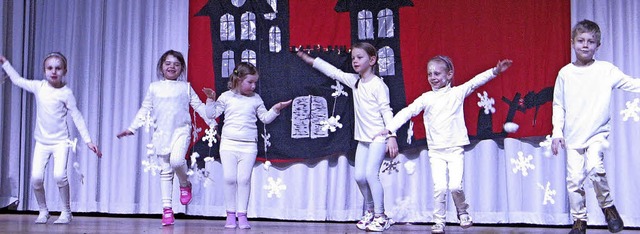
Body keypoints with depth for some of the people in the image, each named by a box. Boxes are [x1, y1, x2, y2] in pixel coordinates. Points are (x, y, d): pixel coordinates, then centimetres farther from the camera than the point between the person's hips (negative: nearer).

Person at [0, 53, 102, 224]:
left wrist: (88, 141, -9)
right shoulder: (39, 87, 2)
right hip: (42, 142, 3)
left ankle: (66, 212, -2)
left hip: (60, 141, -3)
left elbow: (77, 117, -5)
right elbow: (17, 80, 19)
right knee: (36, 177, -9)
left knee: (59, 175, -19)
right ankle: (43, 210, 13)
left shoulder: (66, 93, -7)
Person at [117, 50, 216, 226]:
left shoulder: (185, 87, 8)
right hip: (161, 132, 2)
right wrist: (132, 128, 7)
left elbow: (199, 106, 9)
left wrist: (212, 123, 4)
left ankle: (185, 185, 3)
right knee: (165, 171, 4)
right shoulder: (154, 87, 11)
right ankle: (167, 208, 8)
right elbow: (144, 110, 13)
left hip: (181, 130, -2)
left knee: (176, 160, -27)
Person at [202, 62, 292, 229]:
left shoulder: (256, 99, 9)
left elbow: (265, 118, 14)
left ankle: (242, 214, 2)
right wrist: (211, 99, -7)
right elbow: (212, 114, 6)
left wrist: (276, 109, 0)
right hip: (228, 143, 0)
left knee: (244, 179, -3)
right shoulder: (226, 97, 5)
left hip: (248, 146, 1)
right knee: (229, 179, -3)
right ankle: (231, 214, 7)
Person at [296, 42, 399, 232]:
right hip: (363, 137, 7)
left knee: (371, 172, -15)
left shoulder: (378, 84, -11)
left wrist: (391, 136, -20)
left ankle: (380, 216, -7)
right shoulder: (354, 81, 8)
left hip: (379, 136, -7)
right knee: (359, 176, 3)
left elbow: (386, 110, -14)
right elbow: (334, 72, 17)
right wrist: (311, 61, 19)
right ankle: (369, 210, 21)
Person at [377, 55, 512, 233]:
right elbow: (407, 112, 1)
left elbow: (476, 82, -4)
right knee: (439, 187, -9)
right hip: (436, 151, 1)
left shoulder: (457, 93, 3)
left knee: (455, 185, -10)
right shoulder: (426, 98, 5)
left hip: (455, 148, -1)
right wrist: (390, 128, -7)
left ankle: (463, 212, 17)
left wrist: (495, 71, -15)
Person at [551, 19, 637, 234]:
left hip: (598, 132, -2)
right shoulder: (565, 73, 2)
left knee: (595, 167, -24)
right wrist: (557, 132, 1)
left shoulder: (606, 70, -2)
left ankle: (608, 207, 1)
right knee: (574, 179, 1)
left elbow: (632, 84, -5)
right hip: (573, 136, 2)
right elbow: (558, 106, 7)